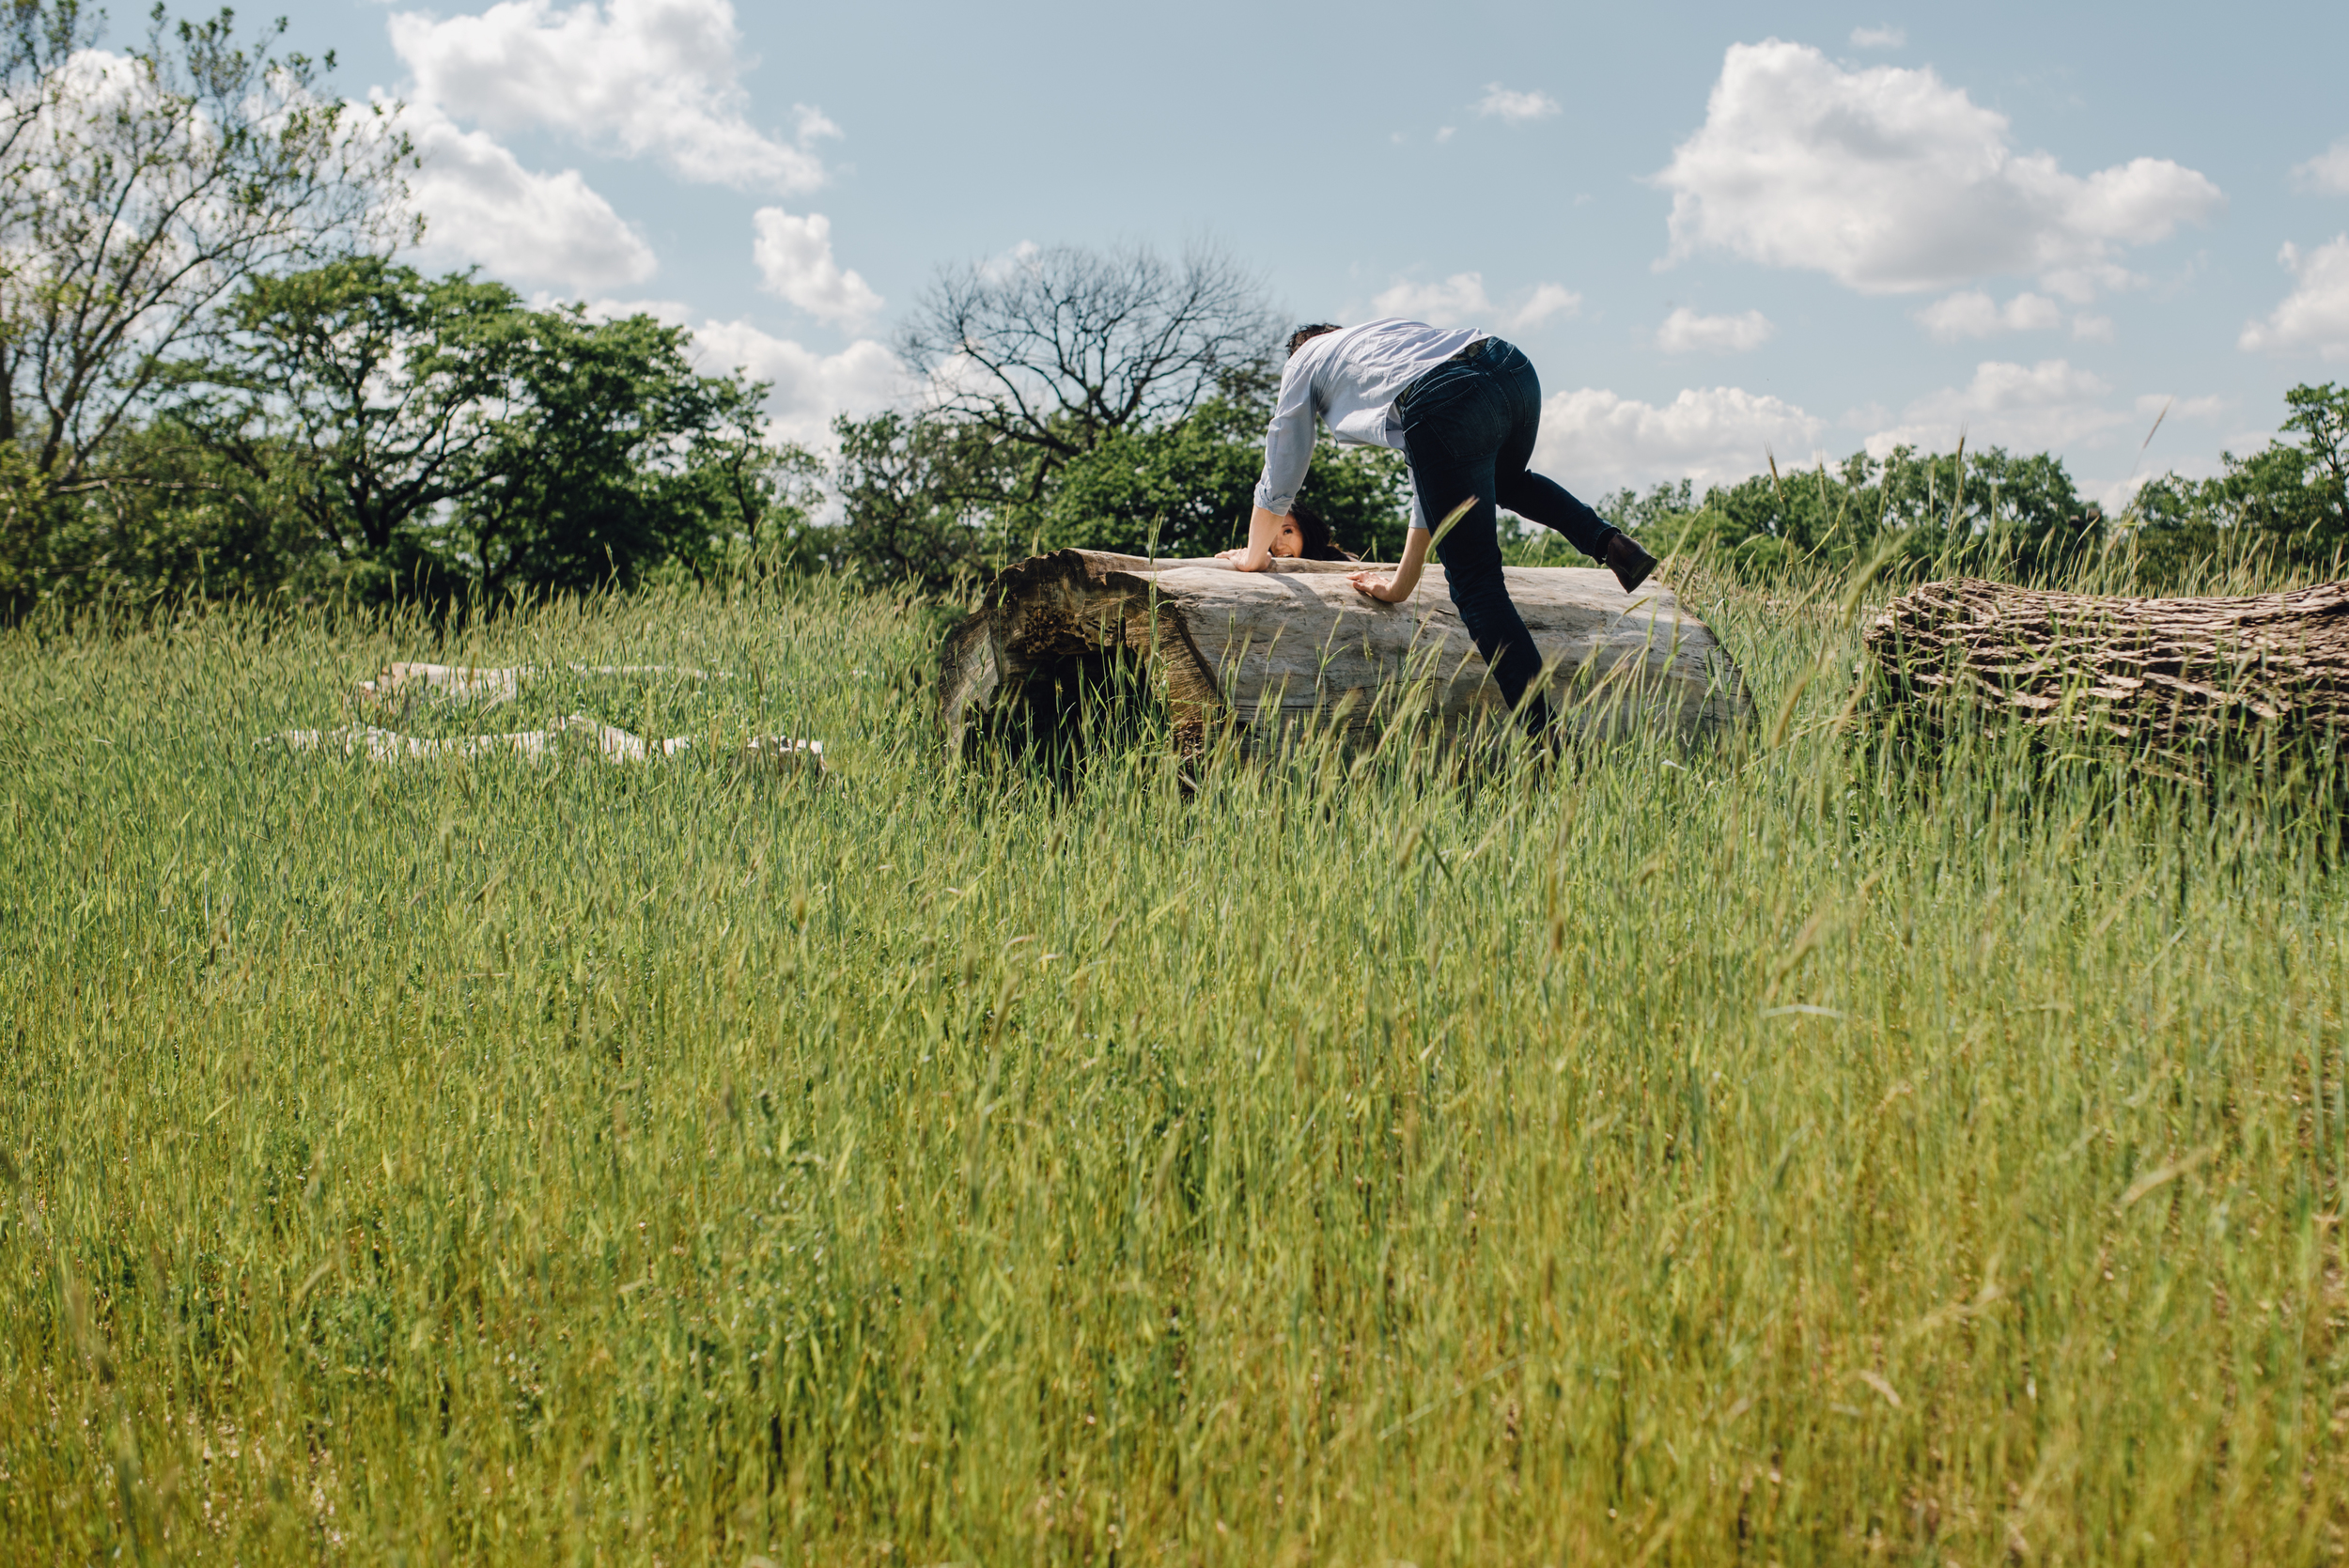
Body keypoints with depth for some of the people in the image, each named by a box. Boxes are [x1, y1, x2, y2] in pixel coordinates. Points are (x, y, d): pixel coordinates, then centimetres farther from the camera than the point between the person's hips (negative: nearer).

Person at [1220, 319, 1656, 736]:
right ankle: (1608, 541, 15)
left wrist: (1254, 556, 54)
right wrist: (1401, 585, 48)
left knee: (1476, 584, 0)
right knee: (1507, 481, 40)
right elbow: (1431, 484, 44)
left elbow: (1280, 480, 37)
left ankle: (1547, 738, -9)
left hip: (1448, 410, -6)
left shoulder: (1305, 363, 31)